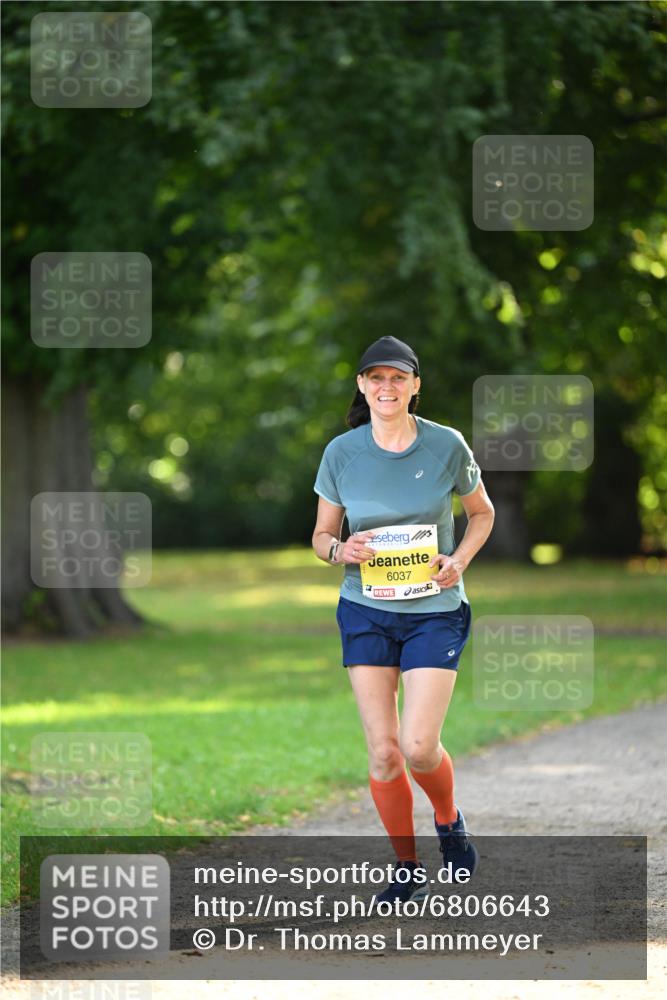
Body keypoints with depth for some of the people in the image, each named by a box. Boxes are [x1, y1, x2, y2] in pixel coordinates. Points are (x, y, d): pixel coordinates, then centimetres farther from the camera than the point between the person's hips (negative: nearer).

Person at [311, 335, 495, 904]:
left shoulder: (446, 445, -5)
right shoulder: (342, 453, -2)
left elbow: (482, 513, 11)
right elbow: (321, 535, 8)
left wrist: (459, 560, -7)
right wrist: (340, 550, -15)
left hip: (436, 610, -2)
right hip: (366, 611, 2)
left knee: (419, 747, -12)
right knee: (383, 750, -2)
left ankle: (449, 820, 21)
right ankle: (407, 870, 14)